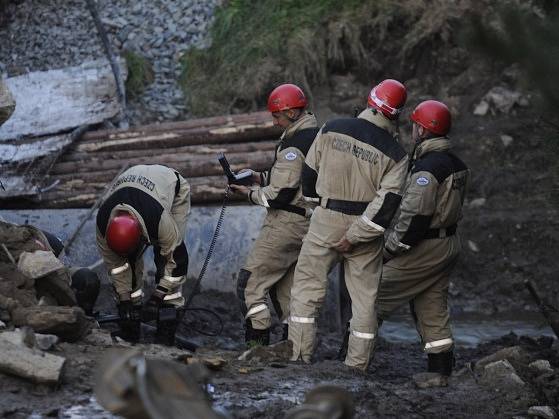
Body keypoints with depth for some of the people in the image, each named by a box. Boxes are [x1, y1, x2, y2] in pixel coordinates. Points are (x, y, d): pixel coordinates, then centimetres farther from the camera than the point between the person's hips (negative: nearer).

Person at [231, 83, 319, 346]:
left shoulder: (293, 145, -19)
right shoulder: (317, 135, 12)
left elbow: (280, 194, -20)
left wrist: (251, 194, -5)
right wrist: (260, 177, 12)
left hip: (287, 224, -10)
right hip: (309, 223, 10)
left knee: (250, 284, -5)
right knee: (285, 287, 16)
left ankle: (257, 342, -8)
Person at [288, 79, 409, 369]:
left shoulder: (331, 130, -4)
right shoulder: (395, 154, -7)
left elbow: (309, 173, 6)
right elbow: (387, 203, -14)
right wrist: (354, 237, -11)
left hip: (326, 220, 0)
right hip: (365, 228, 0)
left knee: (306, 288, 8)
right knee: (365, 297, 10)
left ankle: (300, 355, 3)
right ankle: (357, 365, 12)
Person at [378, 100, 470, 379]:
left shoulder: (426, 168, -22)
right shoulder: (457, 165, 8)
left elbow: (415, 215, -25)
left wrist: (392, 248, -16)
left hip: (423, 248, -9)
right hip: (449, 243, 9)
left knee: (377, 296, 0)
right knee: (433, 307, 14)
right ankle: (441, 368, 13)